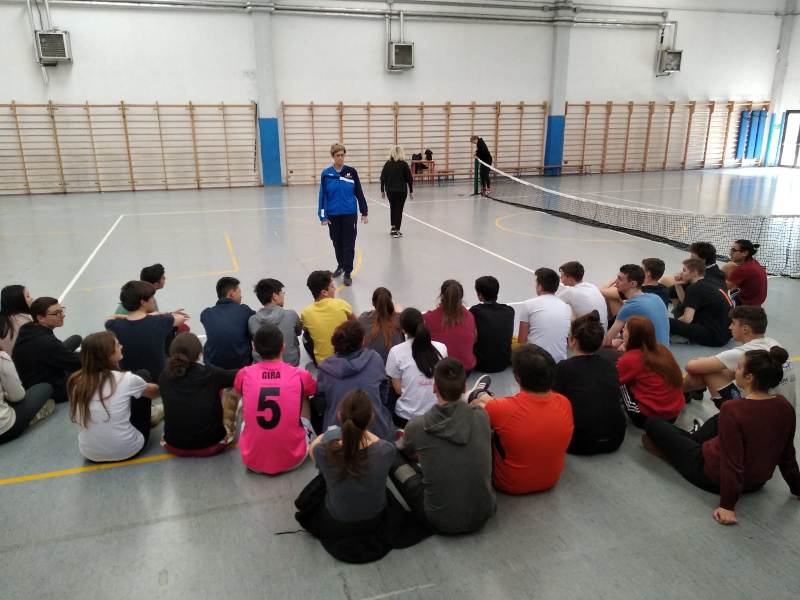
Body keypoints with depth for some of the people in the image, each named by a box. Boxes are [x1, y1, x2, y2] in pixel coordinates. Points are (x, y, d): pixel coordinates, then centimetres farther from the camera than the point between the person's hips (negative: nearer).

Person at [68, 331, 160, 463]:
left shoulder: (77, 381, -6)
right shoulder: (125, 379, -16)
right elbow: (154, 392, 6)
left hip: (90, 454, 4)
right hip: (127, 451, -4)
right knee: (143, 380, 12)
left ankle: (148, 415, 43)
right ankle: (149, 416, 38)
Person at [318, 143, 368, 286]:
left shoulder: (351, 172, -2)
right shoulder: (326, 174, -3)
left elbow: (359, 193, 2)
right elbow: (323, 195, -1)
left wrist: (364, 212, 2)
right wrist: (323, 216, -6)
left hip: (349, 214, -1)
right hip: (333, 215, 1)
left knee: (349, 244, -1)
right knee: (337, 242, 15)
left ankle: (348, 273, 5)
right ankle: (341, 265, 37)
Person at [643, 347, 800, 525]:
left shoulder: (733, 409, -32)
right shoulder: (785, 407, -13)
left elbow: (732, 462, -31)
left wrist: (727, 506, -23)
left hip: (714, 476, -7)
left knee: (652, 424, 5)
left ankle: (666, 447, 34)